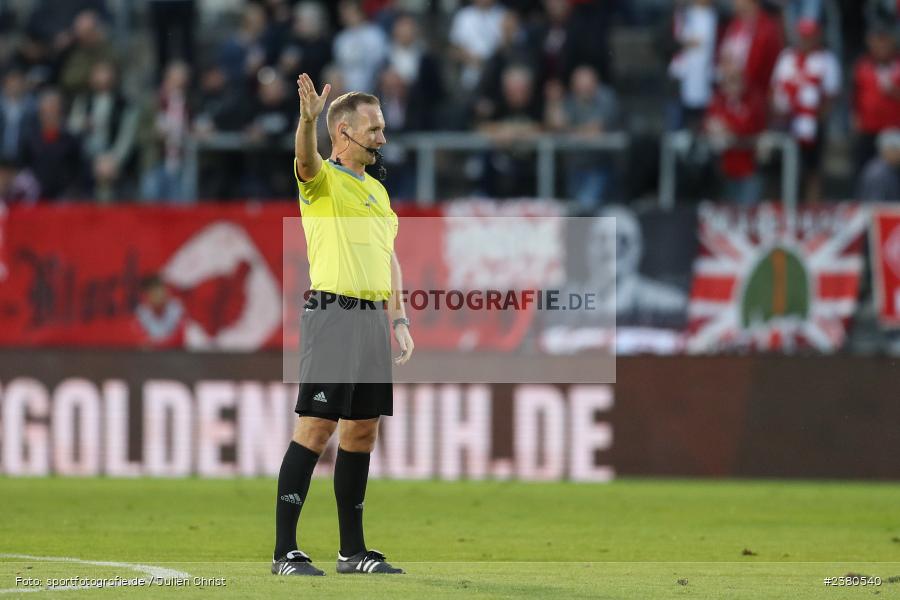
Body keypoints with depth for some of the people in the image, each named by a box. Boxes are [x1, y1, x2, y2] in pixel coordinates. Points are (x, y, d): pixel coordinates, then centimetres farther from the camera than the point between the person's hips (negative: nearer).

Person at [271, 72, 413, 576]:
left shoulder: (377, 190, 20)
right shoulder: (322, 179, -4)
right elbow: (306, 158, -27)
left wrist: (400, 319, 16)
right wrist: (308, 118, -48)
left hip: (374, 318, 8)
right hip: (333, 313, -8)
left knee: (363, 432, 9)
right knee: (316, 427, -11)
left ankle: (353, 549, 15)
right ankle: (286, 552, -10)